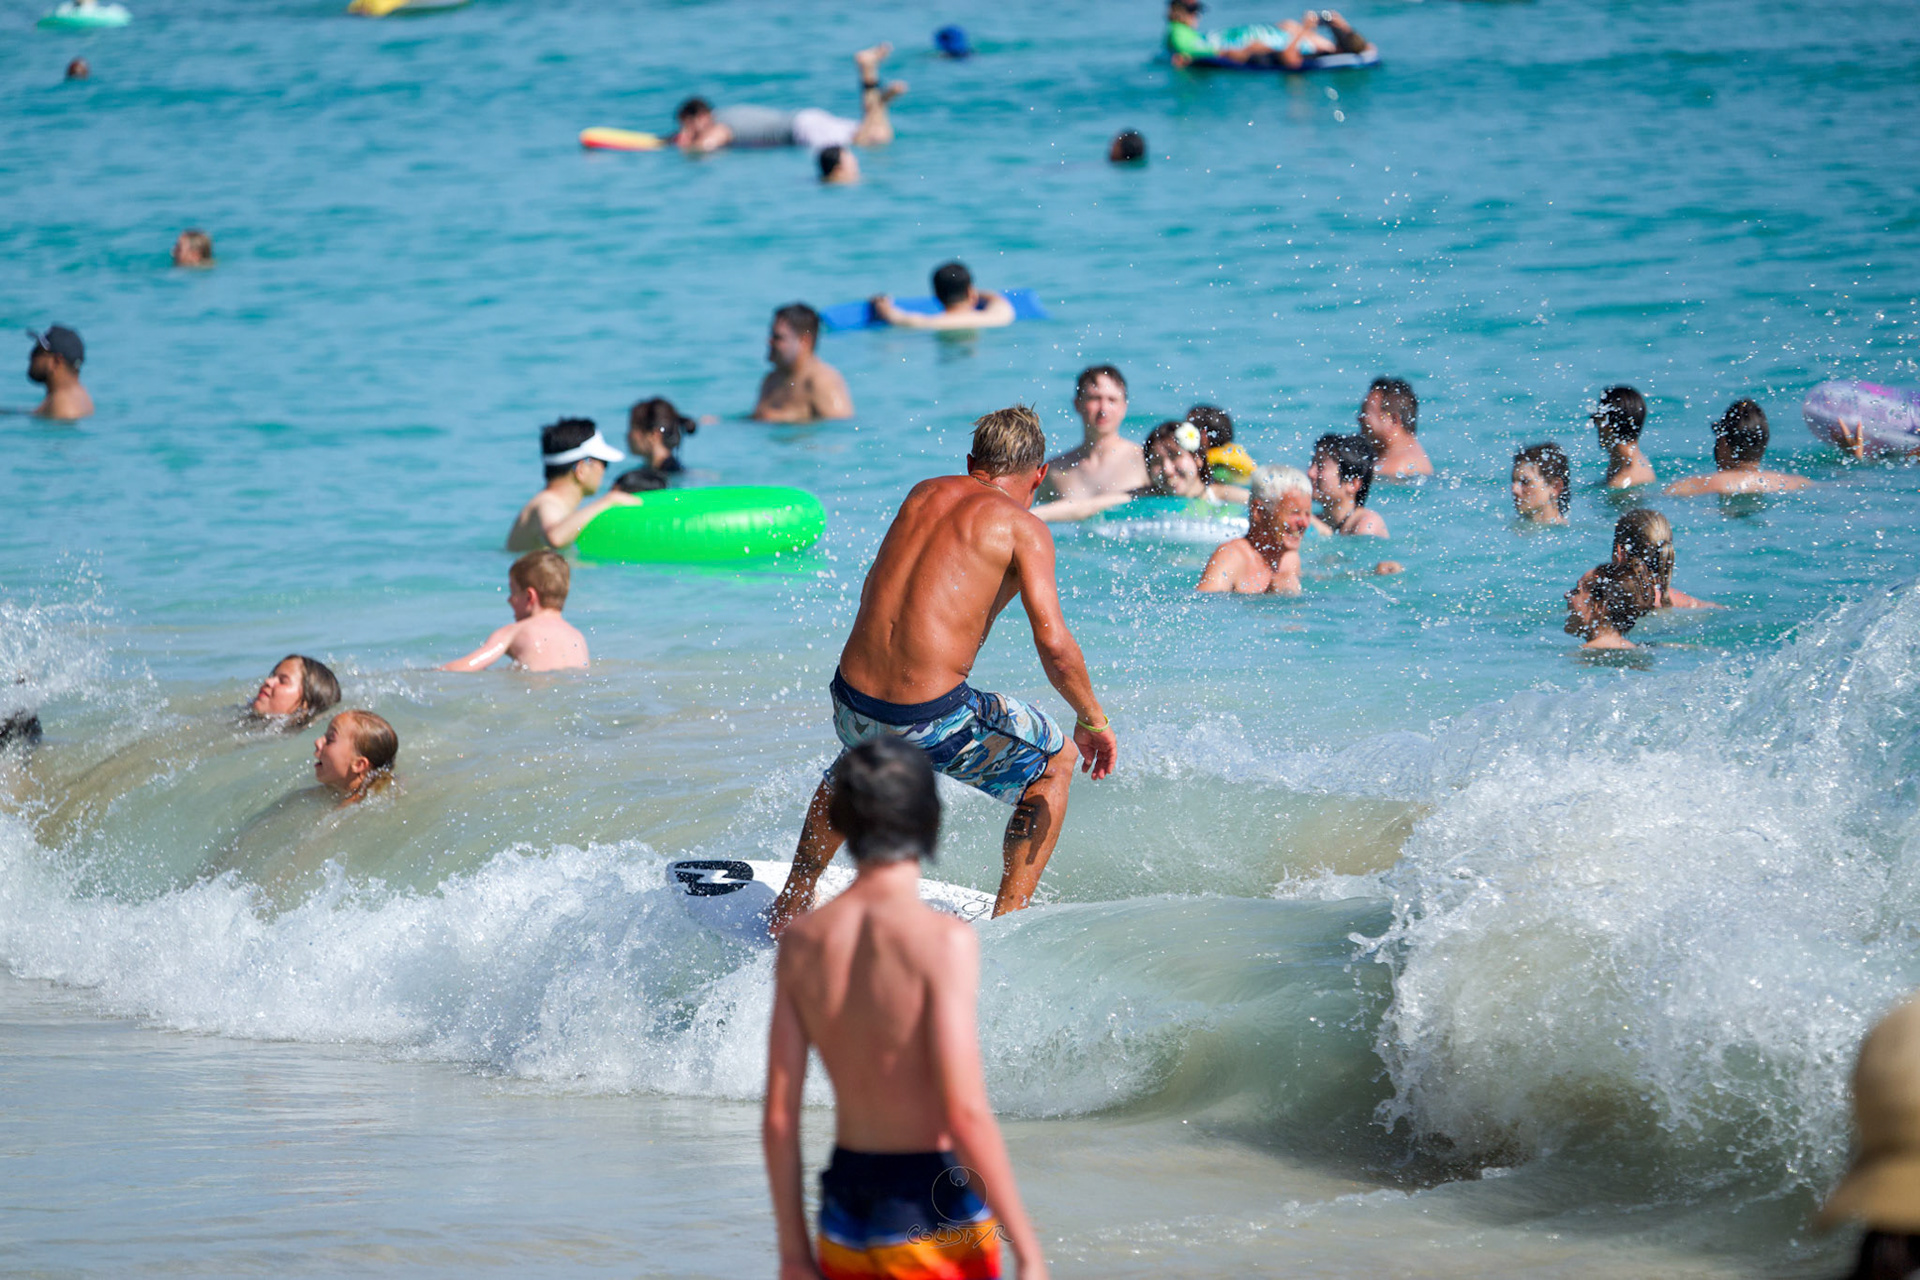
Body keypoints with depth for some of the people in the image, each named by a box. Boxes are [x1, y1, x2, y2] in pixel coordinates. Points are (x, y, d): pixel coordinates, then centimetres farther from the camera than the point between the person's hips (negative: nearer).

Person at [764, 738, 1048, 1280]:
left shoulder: (802, 941, 0)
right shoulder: (943, 940, -16)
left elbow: (778, 1115, 2)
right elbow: (965, 1114, -21)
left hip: (847, 1213, 5)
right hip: (934, 1213, -5)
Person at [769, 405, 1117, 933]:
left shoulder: (925, 493, 15)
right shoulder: (1023, 527, -3)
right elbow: (1053, 644, -13)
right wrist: (1092, 719, 2)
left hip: (852, 705, 6)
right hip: (933, 721, -6)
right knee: (1057, 759, 21)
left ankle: (791, 905, 47)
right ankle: (1009, 918, 16)